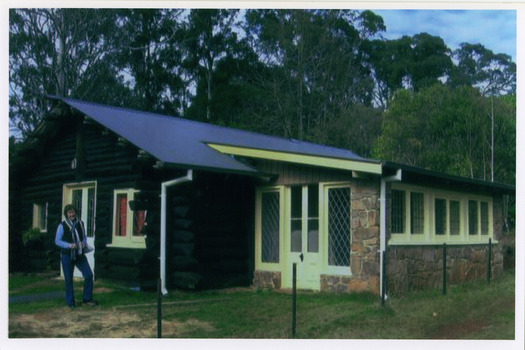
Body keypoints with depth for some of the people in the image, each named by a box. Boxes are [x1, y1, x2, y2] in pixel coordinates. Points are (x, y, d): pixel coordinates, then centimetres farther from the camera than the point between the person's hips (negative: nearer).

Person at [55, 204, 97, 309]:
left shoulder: (80, 223, 6)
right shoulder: (62, 226, -8)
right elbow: (57, 241, -7)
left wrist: (84, 243, -5)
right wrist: (69, 245, -21)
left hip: (79, 254, 4)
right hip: (67, 255, -4)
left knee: (89, 275, -5)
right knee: (69, 279, 4)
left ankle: (87, 299, 8)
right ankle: (70, 302, 15)